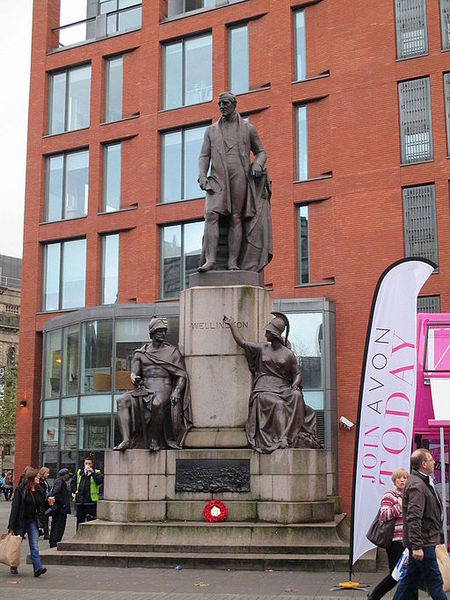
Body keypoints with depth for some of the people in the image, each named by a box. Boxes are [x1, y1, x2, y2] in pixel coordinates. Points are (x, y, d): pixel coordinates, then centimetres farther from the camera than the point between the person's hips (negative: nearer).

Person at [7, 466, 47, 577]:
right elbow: (15, 507, -13)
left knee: (34, 545, -8)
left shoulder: (38, 490, 6)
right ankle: (13, 566, 30)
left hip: (33, 521, 3)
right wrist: (11, 525, -15)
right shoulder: (20, 490, -10)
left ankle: (38, 568, -16)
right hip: (21, 521, -3)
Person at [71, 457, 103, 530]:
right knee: (80, 520, 11)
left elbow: (100, 481, -15)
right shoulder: (79, 472, 14)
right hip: (79, 501, 4)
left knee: (90, 520, -6)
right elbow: (73, 483, 24)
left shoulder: (96, 472, 3)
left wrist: (92, 472, -17)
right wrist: (74, 491, 9)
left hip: (91, 501, -4)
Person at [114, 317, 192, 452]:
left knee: (157, 403, -39)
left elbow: (182, 375, 7)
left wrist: (176, 391, -12)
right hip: (144, 390, 3)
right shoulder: (141, 353, 18)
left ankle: (155, 440, -24)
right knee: (122, 401, -24)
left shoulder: (173, 352, 12)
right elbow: (134, 372, 12)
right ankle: (126, 440, -30)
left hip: (164, 389, -3)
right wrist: (134, 378, -15)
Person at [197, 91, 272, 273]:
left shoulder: (248, 128, 13)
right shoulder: (211, 130, 17)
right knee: (211, 214, -17)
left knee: (236, 218, -5)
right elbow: (204, 156, 12)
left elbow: (260, 152, 17)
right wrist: (202, 176, -5)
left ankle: (233, 262, -6)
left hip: (239, 178, -1)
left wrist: (257, 165, -6)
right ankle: (210, 260, -21)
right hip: (217, 179, 1)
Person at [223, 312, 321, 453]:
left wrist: (295, 385, -10)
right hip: (264, 390, 0)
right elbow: (241, 342, 19)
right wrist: (232, 324, 24)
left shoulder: (288, 354, 9)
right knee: (278, 404, -32)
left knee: (297, 396, -32)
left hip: (283, 389, 0)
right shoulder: (262, 349, 14)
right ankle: (280, 439, -34)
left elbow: (297, 373, 11)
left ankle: (291, 436, -33)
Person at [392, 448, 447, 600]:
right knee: (435, 581, -4)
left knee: (411, 578, 14)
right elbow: (413, 518, -25)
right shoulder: (417, 485, -19)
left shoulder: (424, 482, 15)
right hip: (423, 542, -10)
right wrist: (417, 546, -27)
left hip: (423, 541, 10)